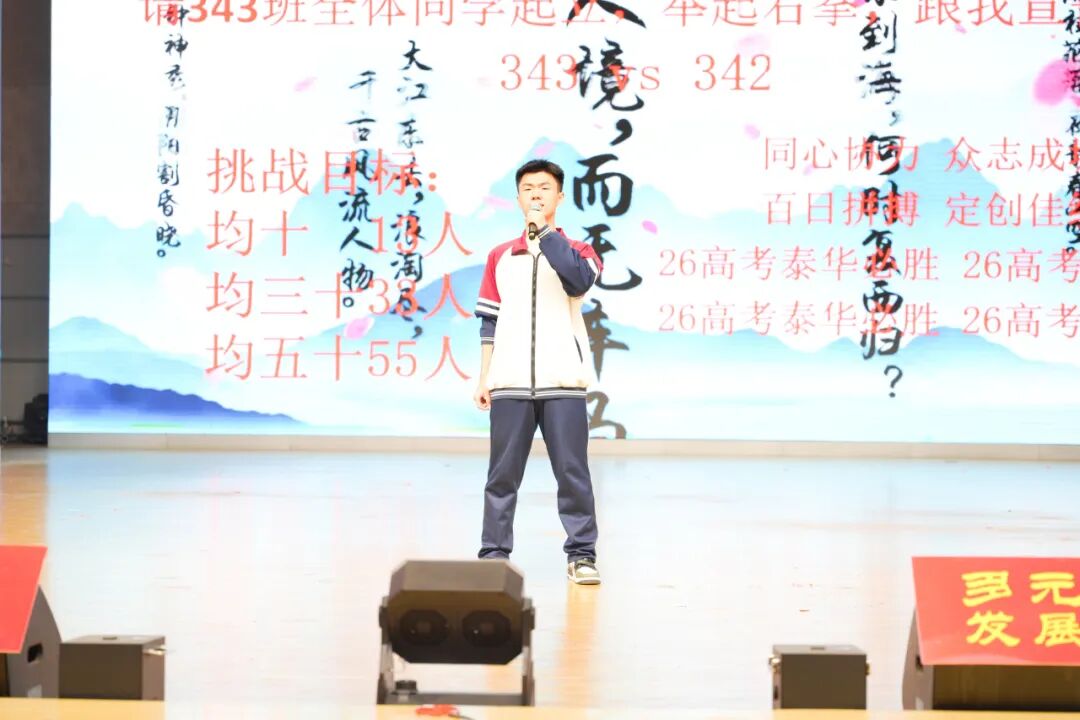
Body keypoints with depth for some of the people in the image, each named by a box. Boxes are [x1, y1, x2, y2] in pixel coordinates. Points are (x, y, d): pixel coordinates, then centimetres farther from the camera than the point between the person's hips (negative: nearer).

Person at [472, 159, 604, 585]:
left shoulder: (576, 250, 7)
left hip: (562, 382, -2)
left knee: (572, 471, -2)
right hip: (509, 382, 2)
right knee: (503, 473, 2)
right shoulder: (500, 257, 14)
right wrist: (483, 378, 10)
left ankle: (581, 555, 4)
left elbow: (579, 280, -17)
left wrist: (542, 230, -14)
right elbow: (489, 322, 15)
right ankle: (494, 554, 7)